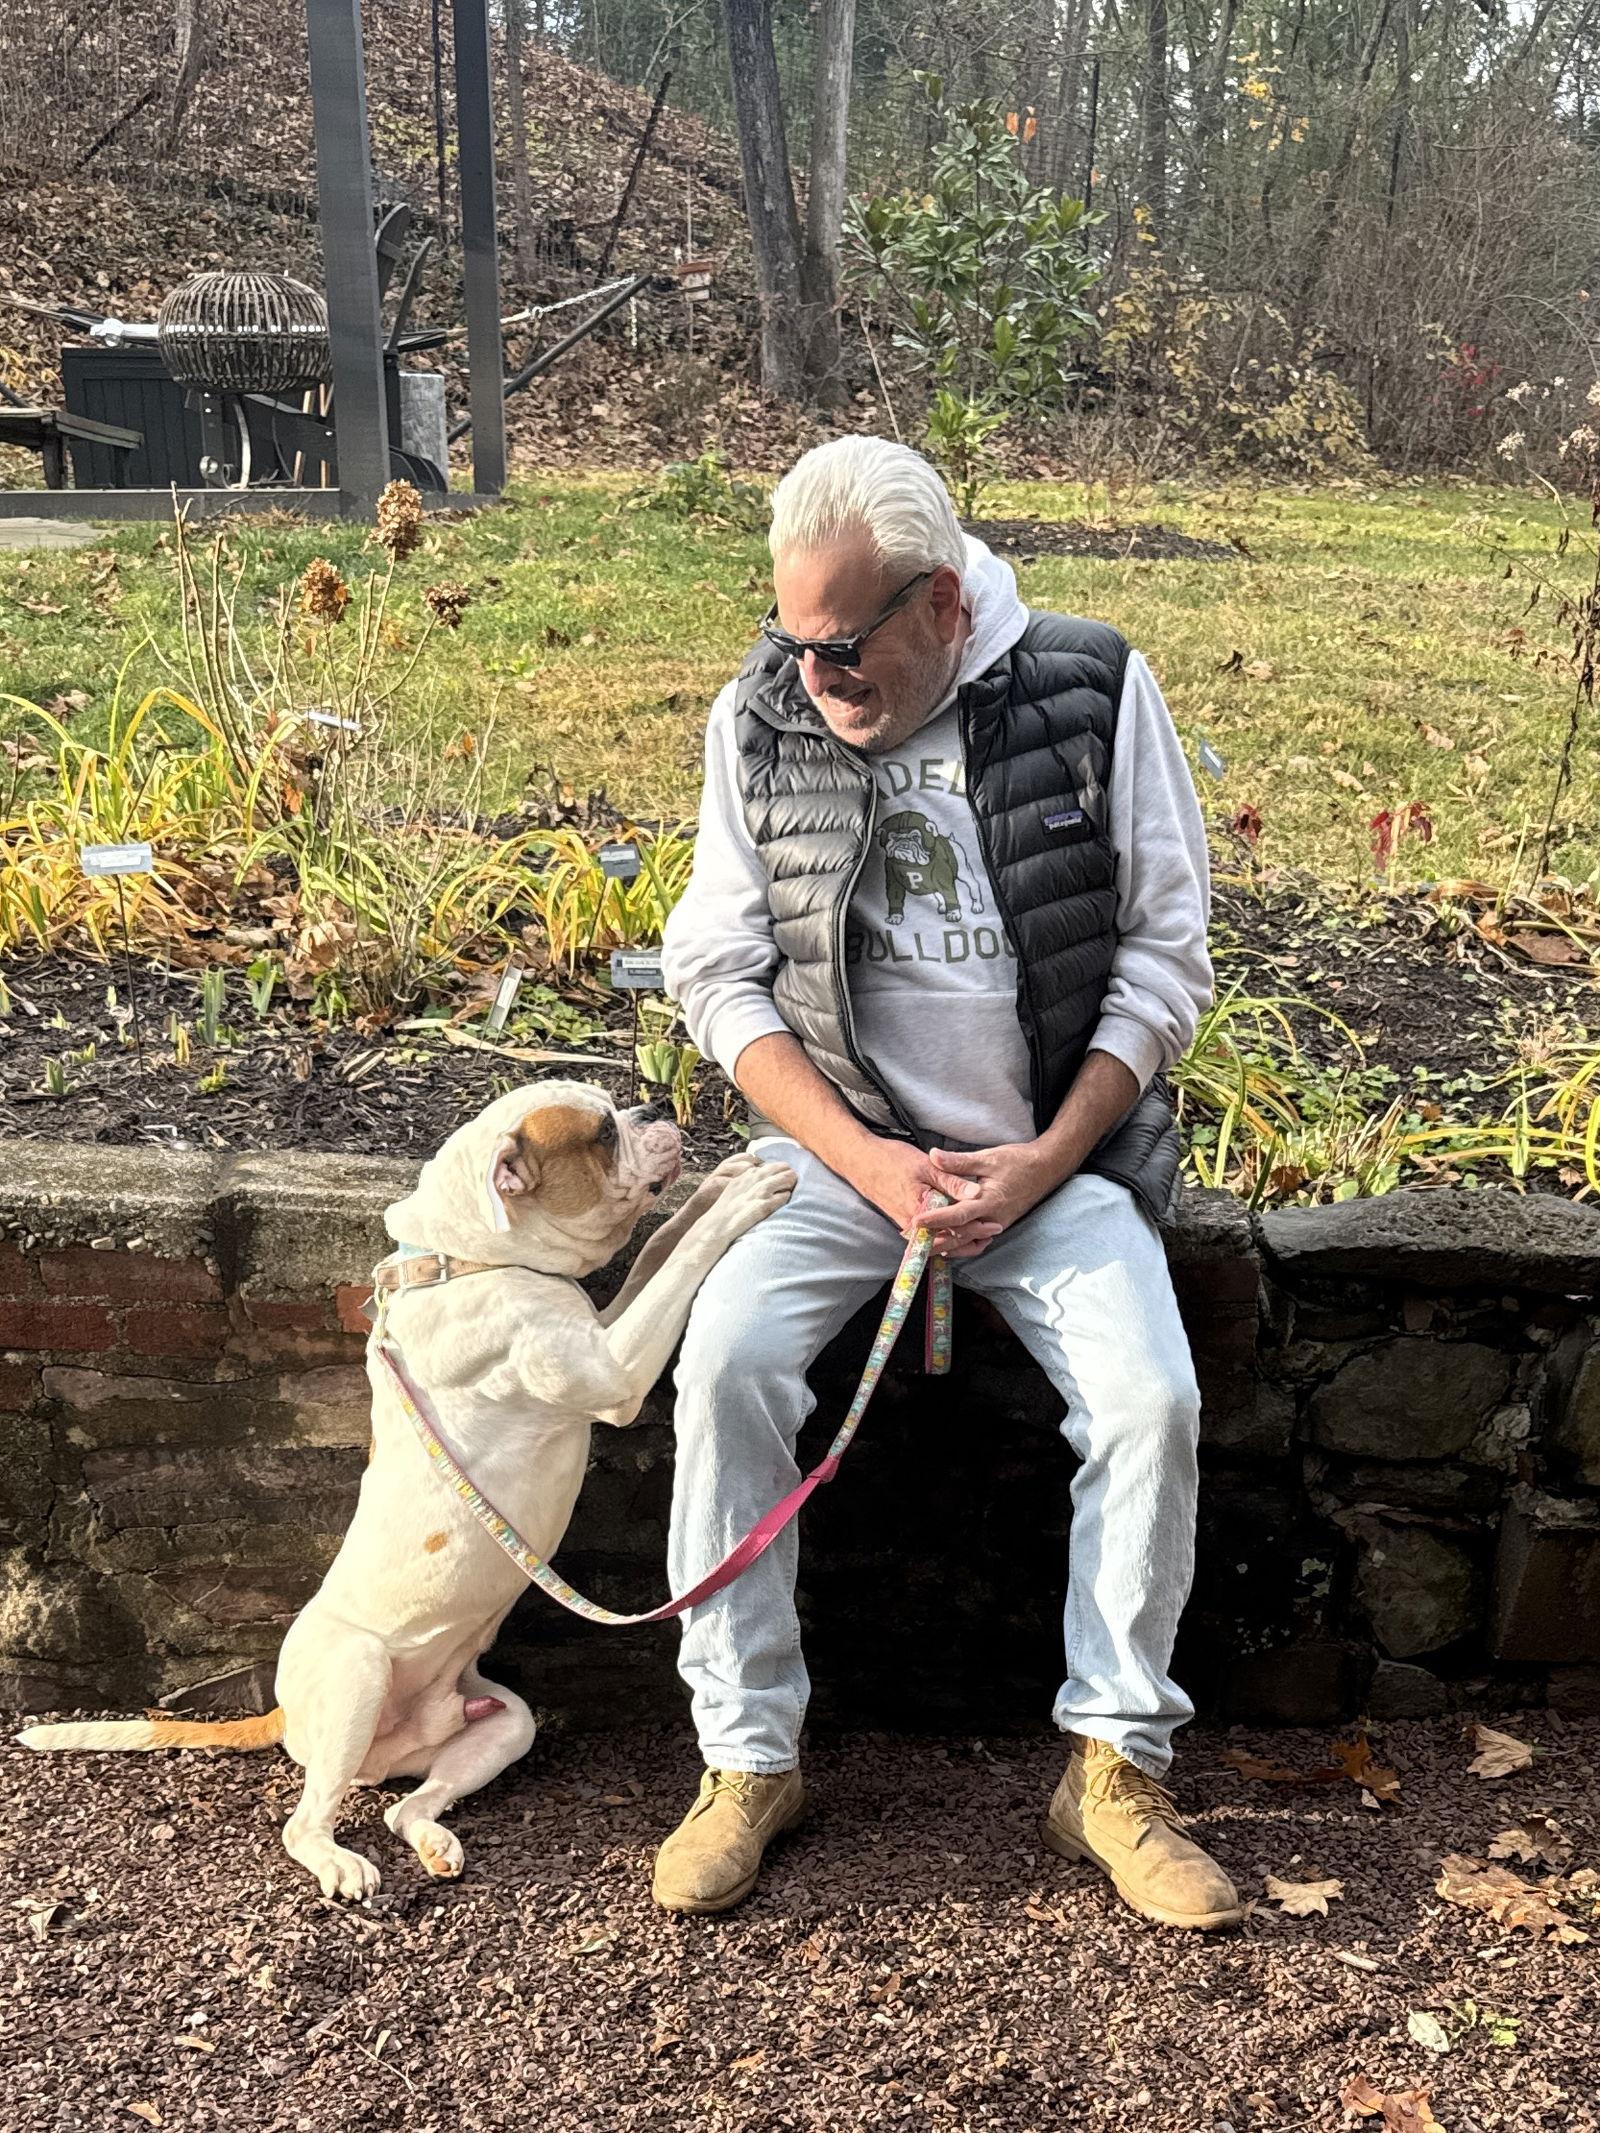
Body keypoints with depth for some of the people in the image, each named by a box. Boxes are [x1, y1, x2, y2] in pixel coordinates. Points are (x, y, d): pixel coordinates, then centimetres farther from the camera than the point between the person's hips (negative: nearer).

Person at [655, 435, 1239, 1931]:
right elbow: (716, 975, -2)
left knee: (1152, 1397, -21)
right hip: (841, 1146, 1)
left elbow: (1165, 953, -2)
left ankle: (1113, 1770, 1)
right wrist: (867, 1163, -13)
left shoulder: (1095, 692, -6)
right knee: (727, 1359, -23)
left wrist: (1045, 1162, -12)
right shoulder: (759, 719, -4)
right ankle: (748, 1756, -4)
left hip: (1055, 1151, 0)